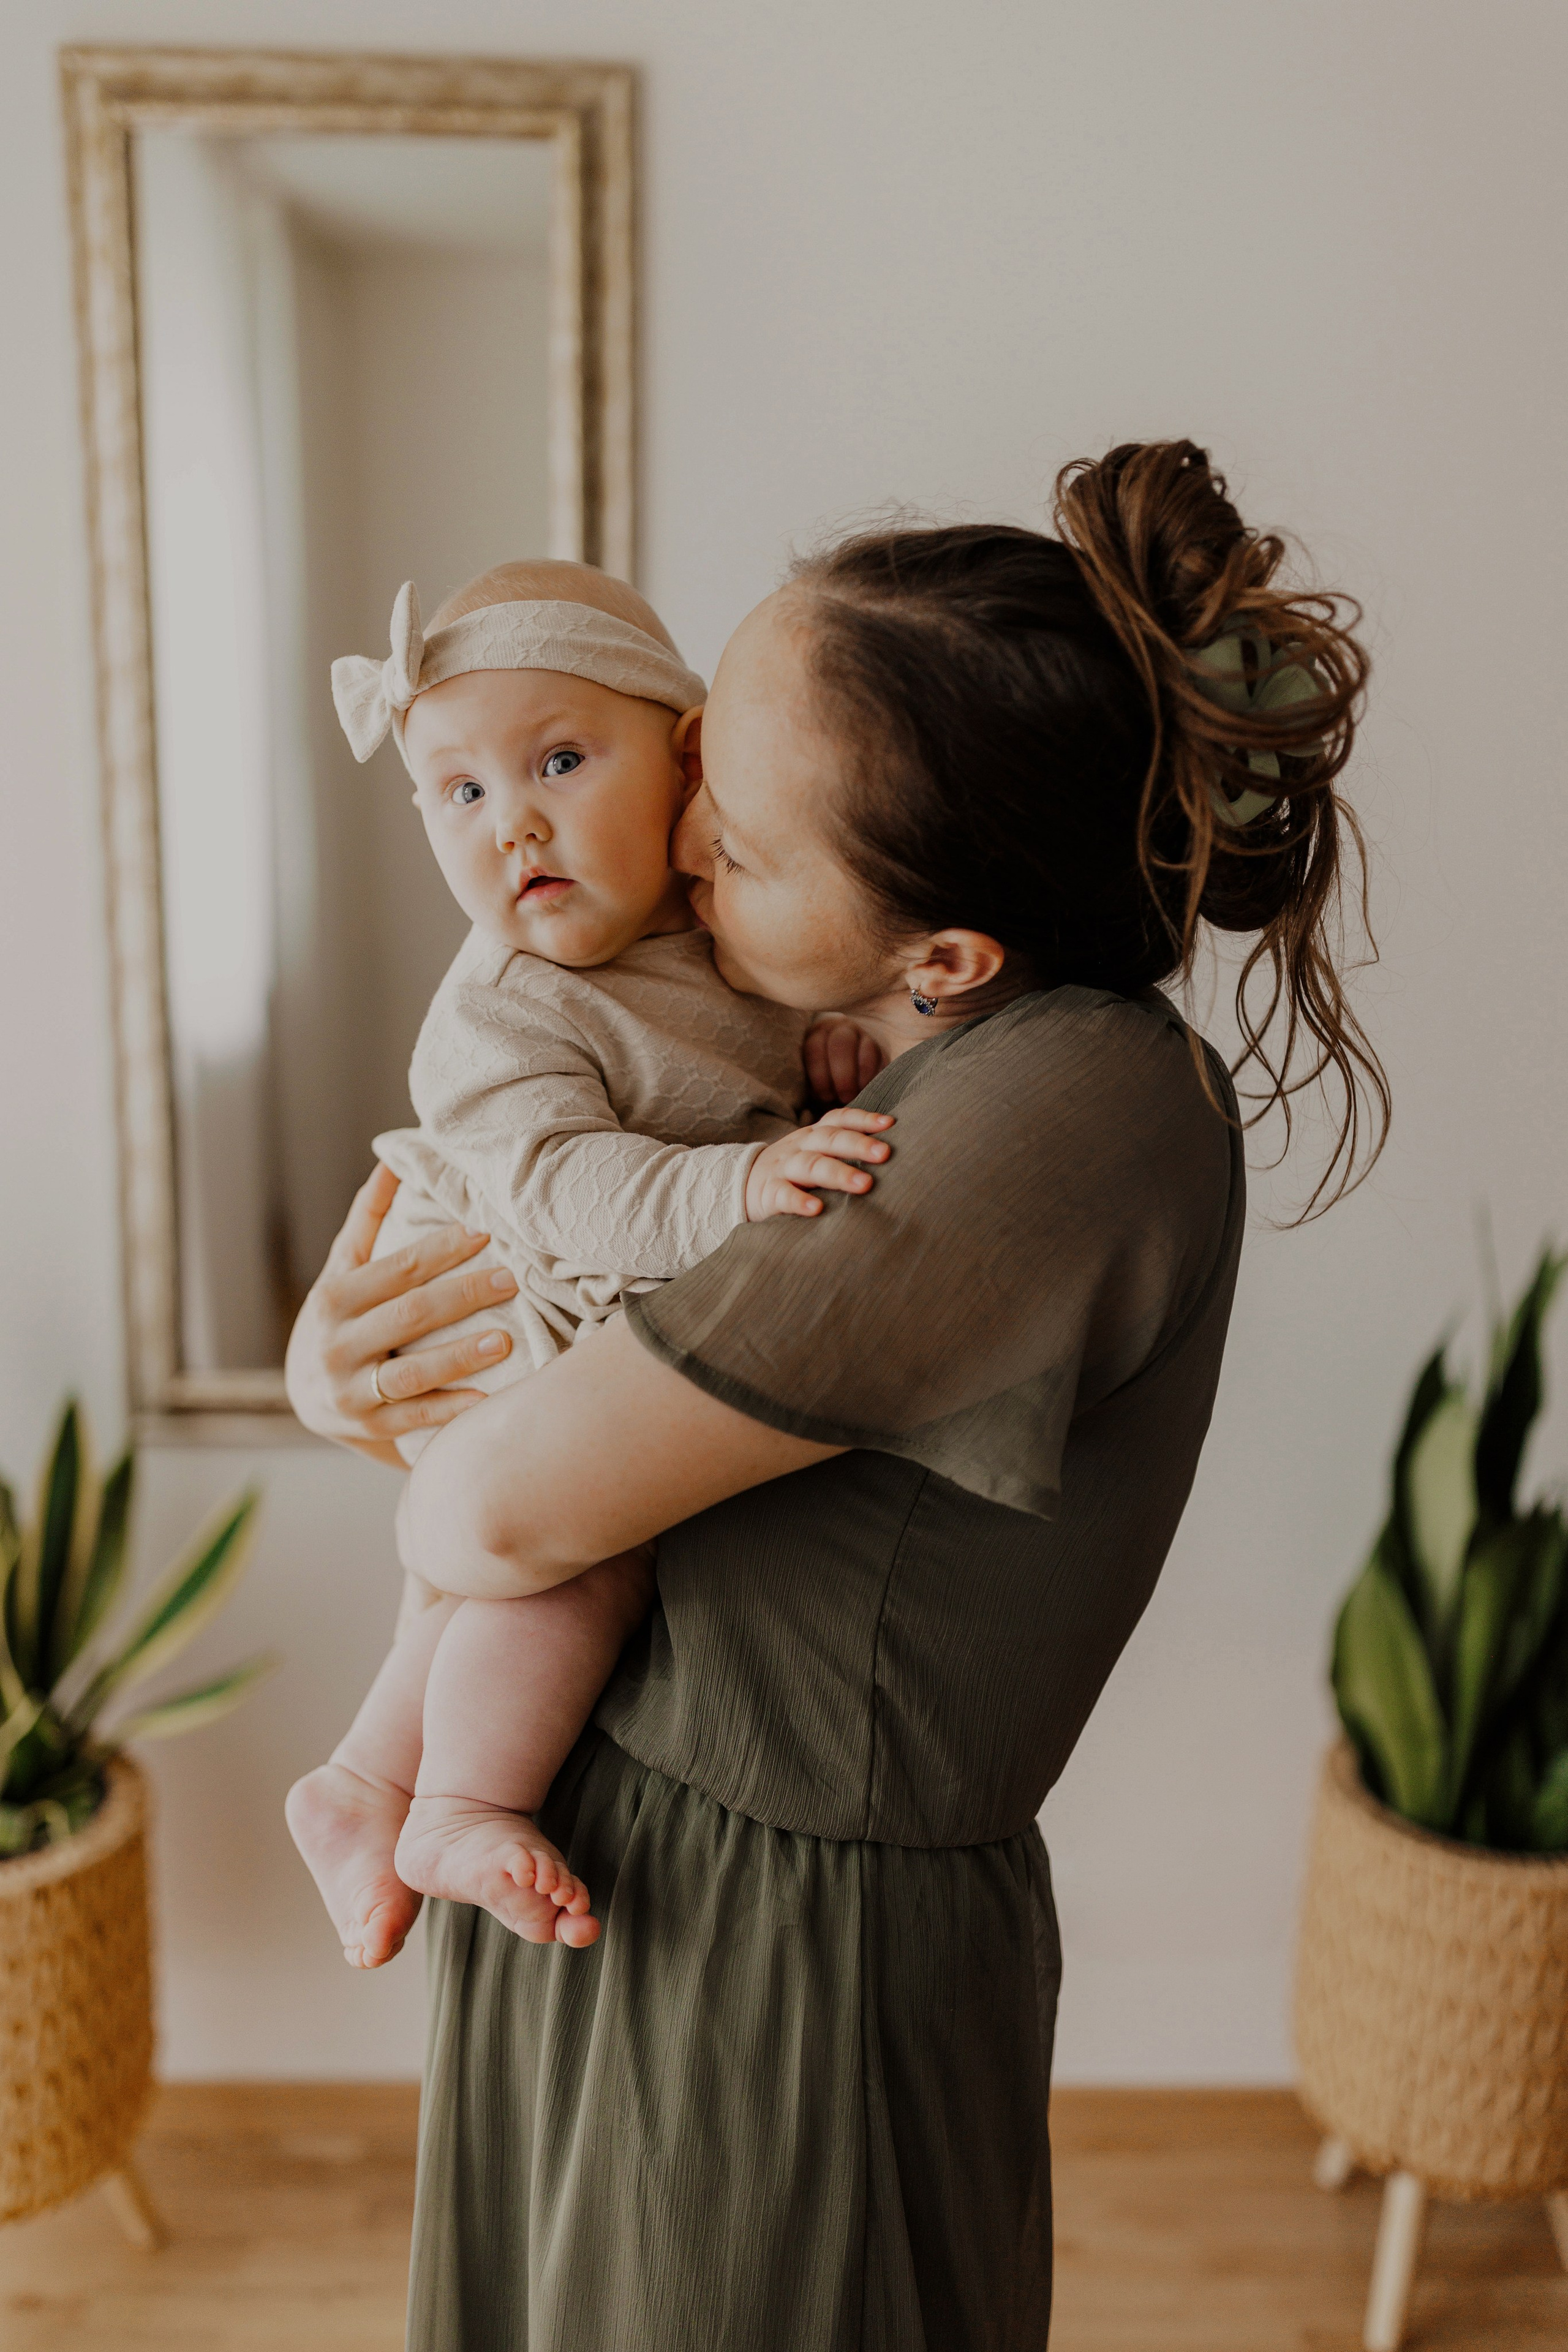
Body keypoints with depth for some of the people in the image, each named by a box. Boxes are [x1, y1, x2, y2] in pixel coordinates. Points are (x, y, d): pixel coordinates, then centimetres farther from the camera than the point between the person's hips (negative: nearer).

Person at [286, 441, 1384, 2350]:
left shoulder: (1080, 1105, -29)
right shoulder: (896, 1052, -2)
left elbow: (508, 1513, -27)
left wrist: (428, 1472, -4)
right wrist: (330, 1347, -8)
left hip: (777, 1973, -7)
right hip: (585, 1869, 8)